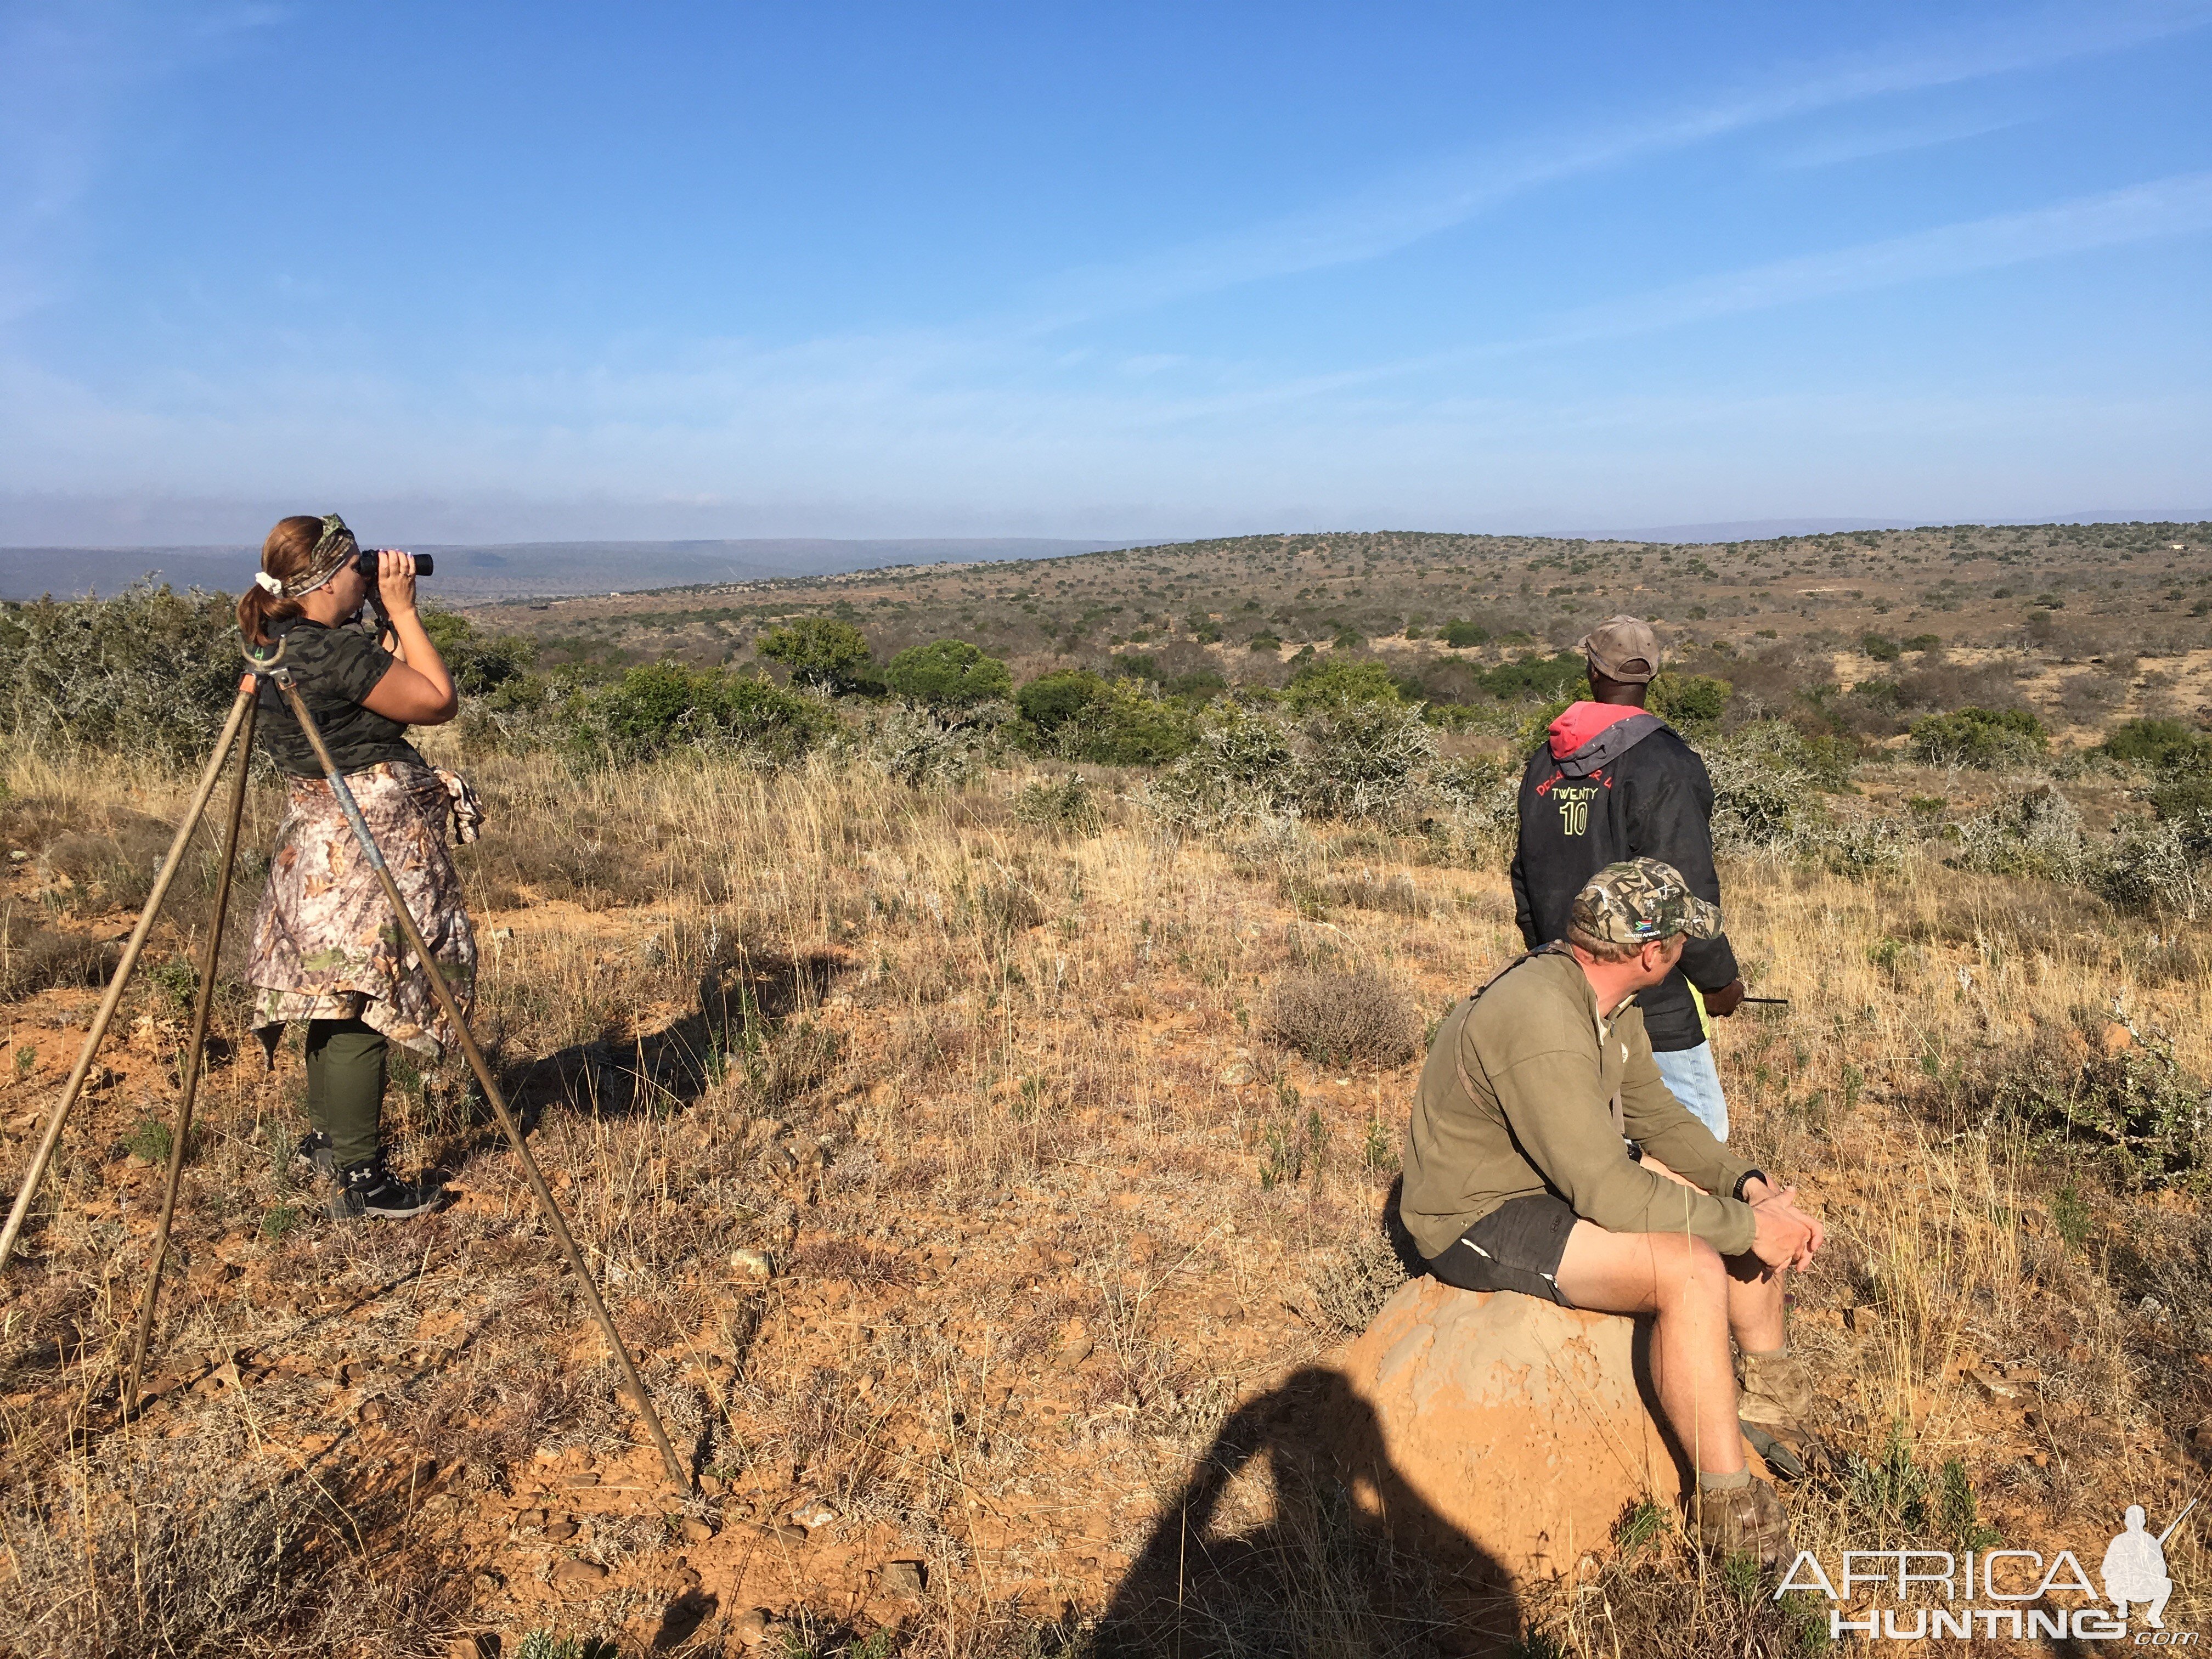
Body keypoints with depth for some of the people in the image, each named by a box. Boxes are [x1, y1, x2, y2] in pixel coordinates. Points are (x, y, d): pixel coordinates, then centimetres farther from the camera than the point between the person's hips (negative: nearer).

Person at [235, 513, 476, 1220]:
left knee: (336, 998, 21)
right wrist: (403, 610, -9)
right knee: (361, 1005, -4)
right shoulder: (334, 650, -21)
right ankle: (357, 1178, 3)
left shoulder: (281, 645, 9)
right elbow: (438, 700, -14)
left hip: (322, 837, 10)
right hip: (365, 843, -10)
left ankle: (330, 1137, 36)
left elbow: (392, 688, 15)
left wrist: (392, 619, 8)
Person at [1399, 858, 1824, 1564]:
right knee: (1693, 1271, -28)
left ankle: (1768, 1391, 29)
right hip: (1479, 1218, -10)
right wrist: (1746, 1225, -24)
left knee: (1760, 1209, 10)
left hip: (1564, 1178, 10)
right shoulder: (1542, 1023, -32)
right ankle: (1732, 1510, -12)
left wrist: (1749, 1185, -6)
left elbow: (1654, 1111, 8)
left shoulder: (1611, 997, -1)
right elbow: (1606, 1192, -33)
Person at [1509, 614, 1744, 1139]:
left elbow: (1524, 880, 14)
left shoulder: (1544, 765, 8)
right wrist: (1720, 981, -2)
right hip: (1654, 1000, -7)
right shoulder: (1664, 765, -14)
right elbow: (1687, 892, -16)